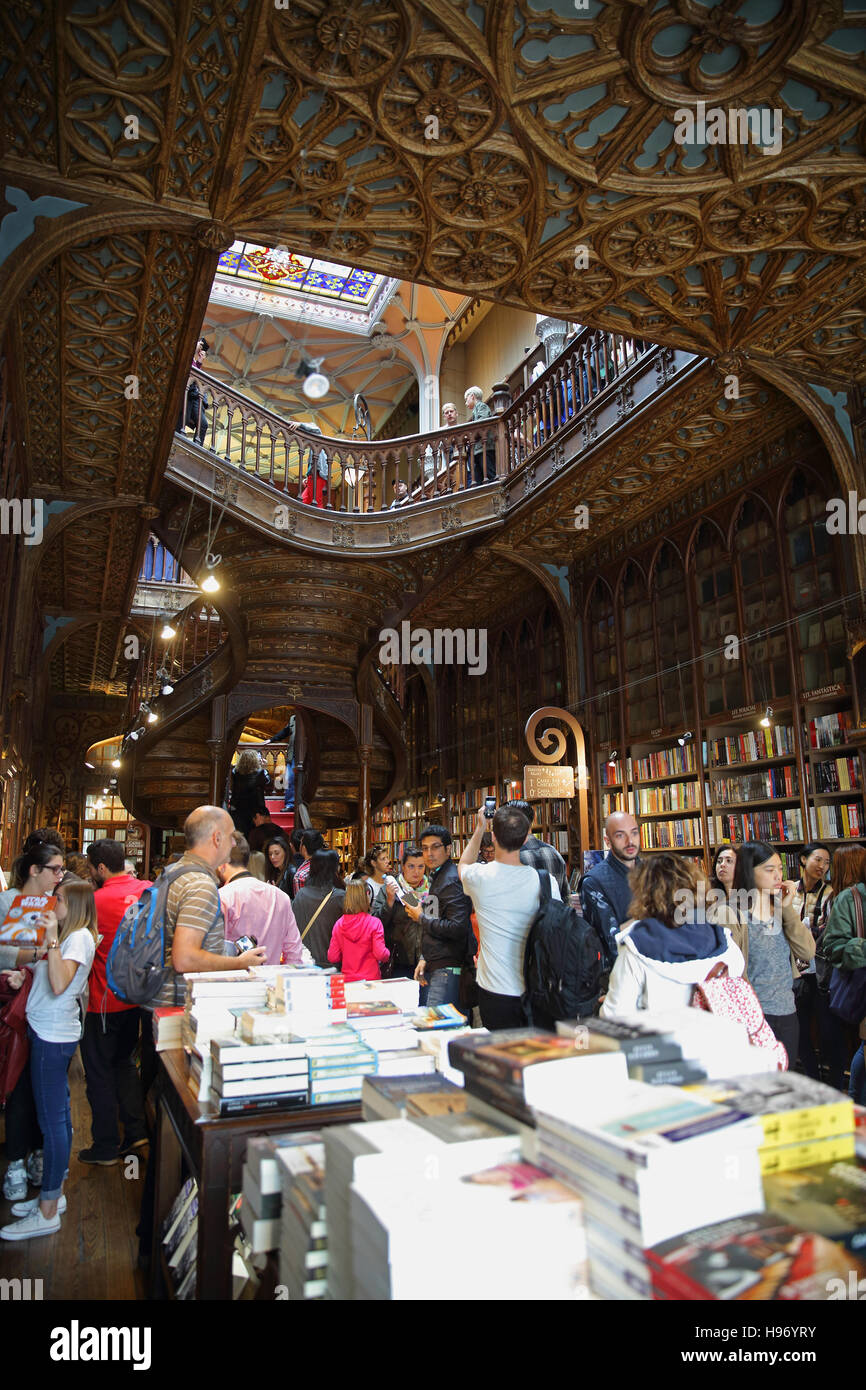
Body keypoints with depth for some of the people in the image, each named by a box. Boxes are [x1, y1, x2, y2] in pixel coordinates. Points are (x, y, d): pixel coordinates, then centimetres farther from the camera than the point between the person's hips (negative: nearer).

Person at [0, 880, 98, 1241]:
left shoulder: (80, 937, -14)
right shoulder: (70, 936, 16)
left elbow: (59, 984, -27)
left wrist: (52, 938, -28)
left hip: (53, 1035, -10)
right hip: (50, 1032, 10)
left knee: (52, 1120, -3)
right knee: (57, 1117, 16)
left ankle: (48, 1214, 6)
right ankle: (53, 1194, 27)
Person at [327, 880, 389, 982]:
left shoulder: (339, 924, -3)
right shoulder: (374, 922, -12)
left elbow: (332, 958, -1)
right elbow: (380, 954, -16)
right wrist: (387, 953, 5)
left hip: (347, 980, 3)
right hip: (371, 979, -3)